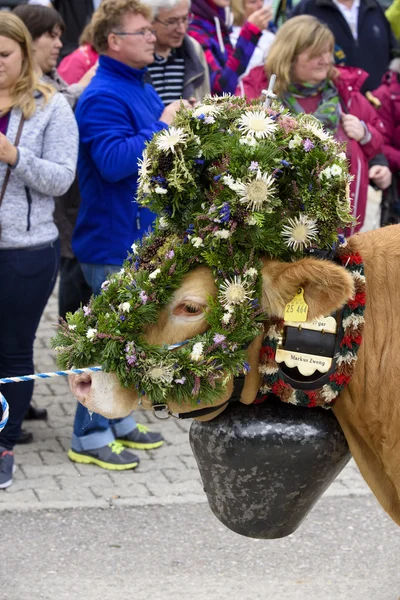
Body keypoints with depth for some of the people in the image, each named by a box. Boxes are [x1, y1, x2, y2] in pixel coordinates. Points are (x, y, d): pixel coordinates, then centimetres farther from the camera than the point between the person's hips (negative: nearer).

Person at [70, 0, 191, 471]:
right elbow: (114, 160, -30)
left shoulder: (140, 88, 13)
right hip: (114, 242, -10)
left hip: (143, 235, 10)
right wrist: (163, 127, -25)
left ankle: (117, 420, 28)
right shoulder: (102, 97, -18)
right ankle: (90, 437, 5)